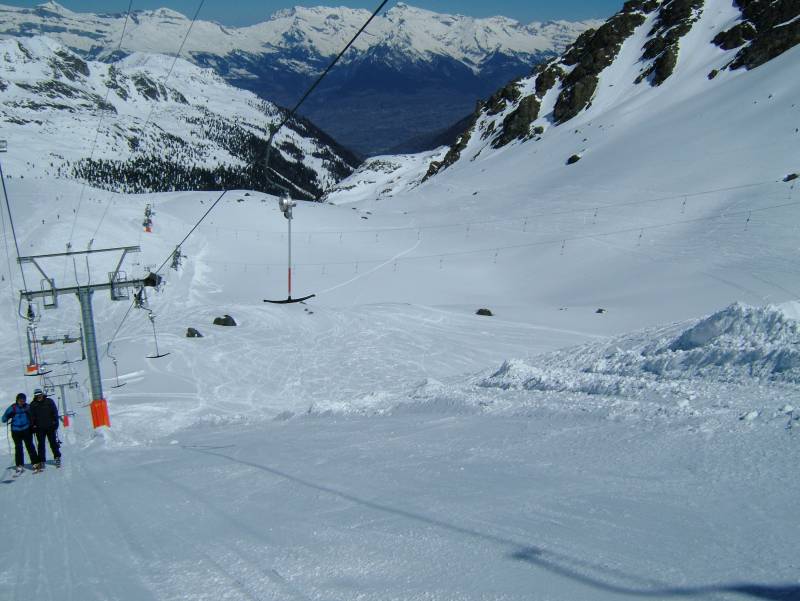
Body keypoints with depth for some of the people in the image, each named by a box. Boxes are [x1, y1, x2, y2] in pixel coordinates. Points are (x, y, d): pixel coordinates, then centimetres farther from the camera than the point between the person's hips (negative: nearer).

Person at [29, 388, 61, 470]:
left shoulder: (49, 401, 0)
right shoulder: (33, 405, 3)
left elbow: (55, 413, 2)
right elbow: (32, 417, 6)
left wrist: (55, 423, -3)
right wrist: (33, 426, -2)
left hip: (50, 427, -1)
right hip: (39, 428, 1)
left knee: (53, 442, 4)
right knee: (41, 444, 2)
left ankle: (57, 458, 17)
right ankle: (41, 461, 6)